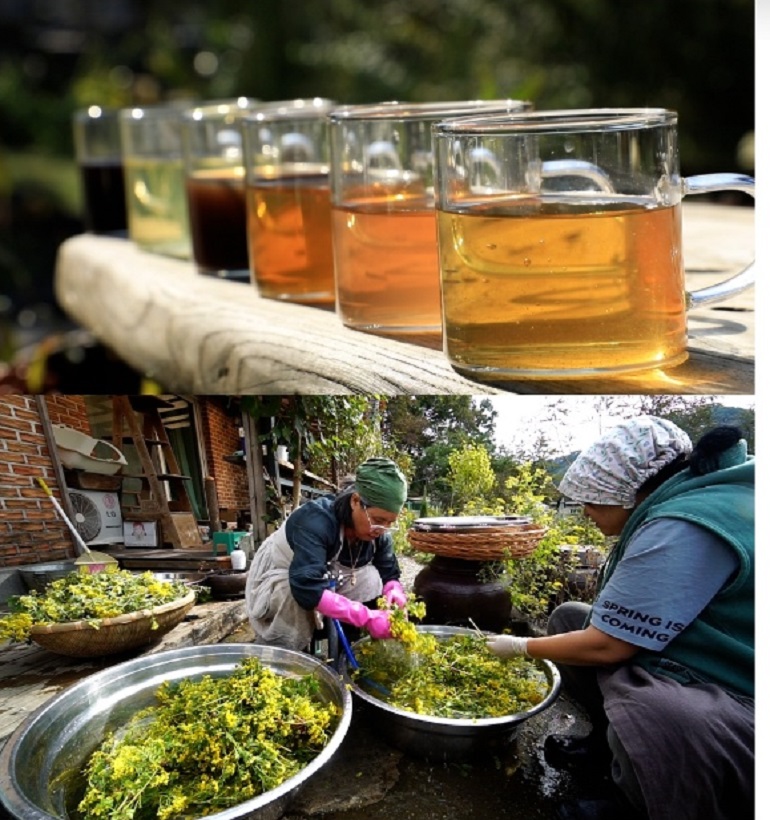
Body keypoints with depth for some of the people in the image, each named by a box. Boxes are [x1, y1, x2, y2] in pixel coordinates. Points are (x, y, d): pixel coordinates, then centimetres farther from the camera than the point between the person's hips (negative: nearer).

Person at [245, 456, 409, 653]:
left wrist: (395, 593, -32)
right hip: (278, 581, -6)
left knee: (371, 579, -19)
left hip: (328, 580, 6)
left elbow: (389, 574, -7)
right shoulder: (316, 521, -37)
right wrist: (366, 617, -51)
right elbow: (306, 588, -47)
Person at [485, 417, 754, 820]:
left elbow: (606, 646, -22)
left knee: (646, 715, -41)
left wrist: (522, 647, -6)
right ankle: (610, 744, 18)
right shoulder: (680, 504, 6)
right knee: (568, 617, 11)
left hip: (738, 707, -10)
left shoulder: (683, 529, -26)